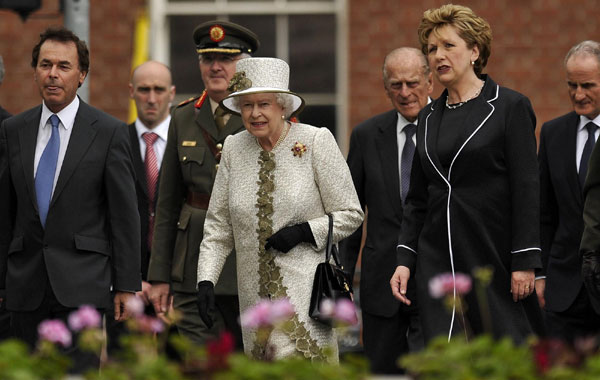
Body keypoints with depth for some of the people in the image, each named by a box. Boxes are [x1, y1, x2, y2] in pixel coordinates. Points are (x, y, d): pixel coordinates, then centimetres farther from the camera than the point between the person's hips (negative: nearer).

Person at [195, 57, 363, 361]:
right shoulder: (234, 149, 7)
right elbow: (218, 227, 11)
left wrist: (303, 232, -14)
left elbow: (350, 215, 0)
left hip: (306, 288, -4)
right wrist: (206, 280, -1)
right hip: (255, 295, 4)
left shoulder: (316, 142, -4)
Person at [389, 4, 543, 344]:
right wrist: (405, 260, 7)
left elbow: (527, 189, -7)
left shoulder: (510, 107, -2)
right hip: (438, 260, 5)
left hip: (494, 257, -5)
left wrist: (525, 262, -14)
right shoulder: (430, 117, 14)